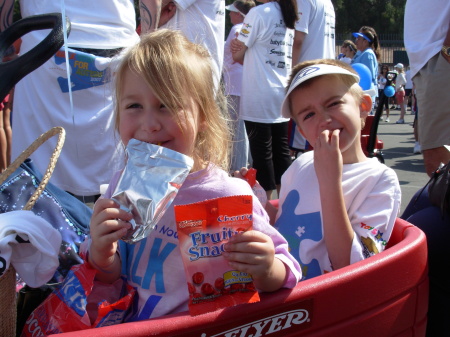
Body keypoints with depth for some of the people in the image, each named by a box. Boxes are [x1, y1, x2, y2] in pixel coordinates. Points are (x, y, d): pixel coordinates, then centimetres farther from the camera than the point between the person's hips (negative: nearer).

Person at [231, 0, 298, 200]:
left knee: (262, 153, 0)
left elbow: (236, 55, -6)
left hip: (259, 98, -7)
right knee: (281, 150, 11)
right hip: (281, 94, 7)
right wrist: (246, 55, 5)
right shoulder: (288, 17, 13)